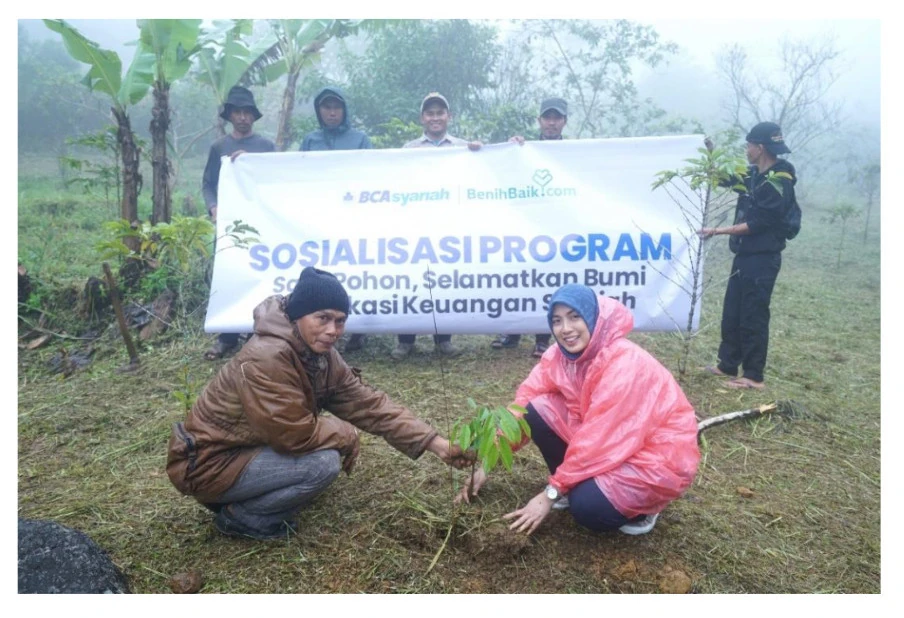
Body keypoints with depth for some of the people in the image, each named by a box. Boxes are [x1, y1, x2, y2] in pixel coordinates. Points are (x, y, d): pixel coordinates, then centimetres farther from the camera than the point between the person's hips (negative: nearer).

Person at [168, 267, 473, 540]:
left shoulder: (322, 356, -2)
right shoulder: (266, 358, -29)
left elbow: (368, 403, -3)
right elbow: (295, 434, -28)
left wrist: (437, 444, -8)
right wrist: (345, 433, -10)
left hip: (247, 448, 9)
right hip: (207, 464, -9)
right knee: (324, 463, -23)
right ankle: (240, 517, -1)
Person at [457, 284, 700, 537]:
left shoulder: (624, 364, -29)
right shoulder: (561, 355, -7)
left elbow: (599, 440, -28)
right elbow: (522, 407, -6)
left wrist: (551, 494, -23)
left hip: (660, 455, -7)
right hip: (610, 445, 7)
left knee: (587, 506, -30)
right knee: (538, 411, -13)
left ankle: (642, 507, 3)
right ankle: (573, 487, 6)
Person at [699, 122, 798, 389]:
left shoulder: (778, 183, -18)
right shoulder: (754, 175, 8)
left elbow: (757, 225, -22)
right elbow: (726, 179, 27)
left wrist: (717, 231, -22)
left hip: (762, 259, -9)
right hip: (745, 255, 9)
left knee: (753, 317, -2)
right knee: (731, 313, 14)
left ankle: (754, 376, 8)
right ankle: (727, 365, 26)